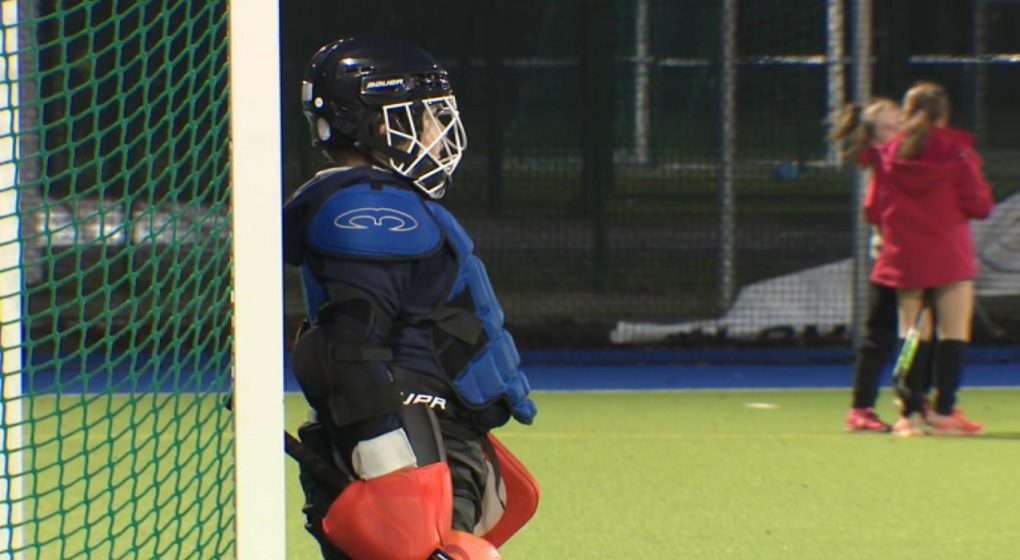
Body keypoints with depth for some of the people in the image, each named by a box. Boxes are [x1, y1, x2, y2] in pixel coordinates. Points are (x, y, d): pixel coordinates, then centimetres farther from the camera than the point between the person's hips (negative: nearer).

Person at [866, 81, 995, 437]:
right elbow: (979, 205, -6)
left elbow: (873, 210, 6)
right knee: (953, 334, -1)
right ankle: (944, 412, -7)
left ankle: (911, 412, 5)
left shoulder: (889, 155, 3)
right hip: (949, 257, -3)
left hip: (903, 257, 4)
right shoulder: (956, 151, -6)